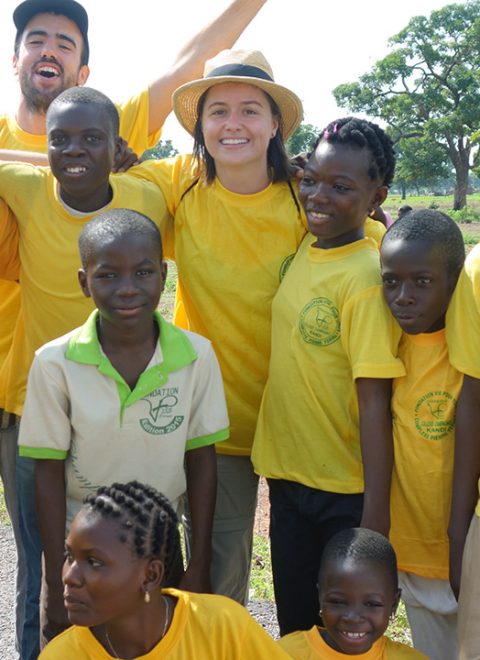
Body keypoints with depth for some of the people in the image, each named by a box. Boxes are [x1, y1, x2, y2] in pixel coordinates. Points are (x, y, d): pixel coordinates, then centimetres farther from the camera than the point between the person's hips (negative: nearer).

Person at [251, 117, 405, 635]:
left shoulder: (365, 275, -20)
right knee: (294, 625, 20)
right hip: (287, 473, 6)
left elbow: (375, 400, -21)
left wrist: (375, 514, -20)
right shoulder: (301, 247, -1)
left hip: (346, 493, -6)